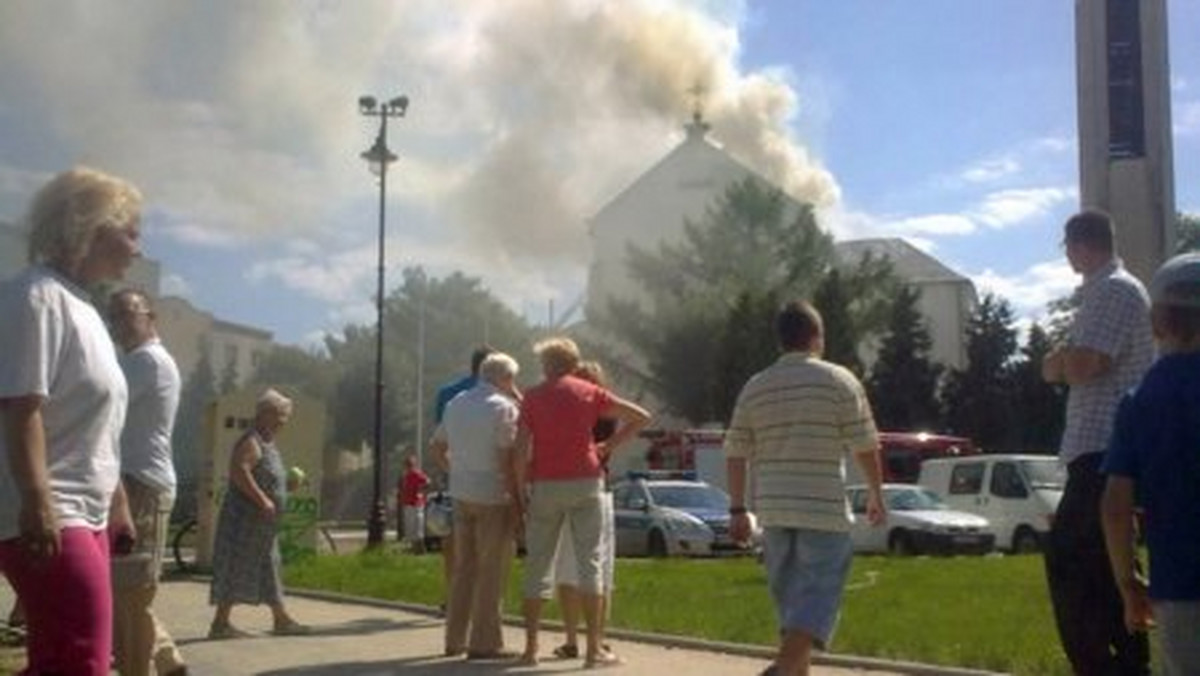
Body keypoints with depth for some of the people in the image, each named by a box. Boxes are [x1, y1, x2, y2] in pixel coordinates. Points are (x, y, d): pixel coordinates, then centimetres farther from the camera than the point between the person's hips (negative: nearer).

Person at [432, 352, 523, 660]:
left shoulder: (456, 404, 12)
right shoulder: (503, 407, -12)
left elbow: (439, 445, 18)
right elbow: (508, 458, -16)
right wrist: (519, 498, -11)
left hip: (461, 494, 7)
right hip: (494, 496, -7)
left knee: (463, 566, 14)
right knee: (491, 570, -1)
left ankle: (455, 639, 18)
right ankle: (484, 643, 1)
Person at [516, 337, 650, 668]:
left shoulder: (533, 396, 5)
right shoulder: (589, 392, 6)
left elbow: (521, 449, -3)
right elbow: (641, 417, 6)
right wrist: (611, 445, 10)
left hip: (545, 485, 0)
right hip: (585, 482, 0)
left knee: (537, 564, 8)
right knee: (589, 561, 1)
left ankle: (531, 647, 10)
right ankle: (594, 648, -1)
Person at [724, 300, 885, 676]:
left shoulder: (754, 387, 8)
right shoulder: (840, 381, -3)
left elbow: (736, 454, 6)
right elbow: (865, 446, -2)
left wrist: (737, 509, 11)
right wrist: (875, 494, 11)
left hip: (773, 509, 5)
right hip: (824, 510, -5)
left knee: (790, 599, 16)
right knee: (816, 601, -6)